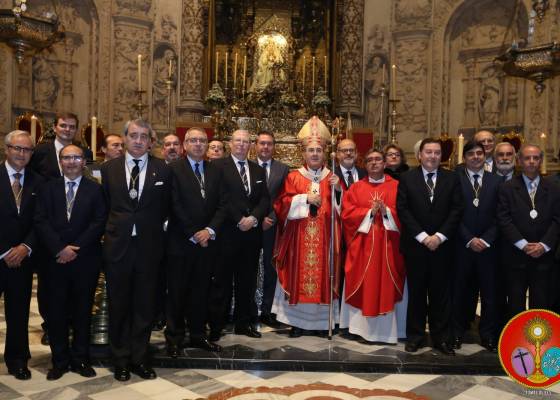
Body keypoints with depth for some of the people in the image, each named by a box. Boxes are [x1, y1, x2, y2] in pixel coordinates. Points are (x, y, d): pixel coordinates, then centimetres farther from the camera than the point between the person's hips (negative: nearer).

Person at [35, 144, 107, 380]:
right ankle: (59, 361, 17)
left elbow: (99, 222, -4)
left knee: (82, 310, 7)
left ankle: (80, 359, 19)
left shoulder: (95, 189, 4)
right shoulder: (48, 188, 9)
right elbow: (41, 222, 0)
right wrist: (60, 248, -12)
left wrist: (76, 248, -11)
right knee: (56, 311, 5)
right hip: (55, 258, 1)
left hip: (86, 260, -1)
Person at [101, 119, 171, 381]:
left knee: (145, 306, 9)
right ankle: (121, 360, 26)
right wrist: (114, 228, 4)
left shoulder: (162, 169, 0)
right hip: (117, 245, 1)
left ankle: (139, 358, 25)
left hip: (149, 246, 0)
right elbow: (105, 206, 9)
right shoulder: (109, 168, 3)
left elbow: (166, 206, 7)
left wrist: (155, 228, 5)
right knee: (118, 306, 11)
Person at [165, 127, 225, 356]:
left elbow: (221, 205, 5)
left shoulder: (215, 172, 11)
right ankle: (174, 339, 17)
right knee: (177, 292, 5)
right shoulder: (174, 170, -3)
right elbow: (175, 206, -9)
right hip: (180, 242, -4)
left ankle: (198, 335, 23)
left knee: (201, 290, 11)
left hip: (207, 241, 4)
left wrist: (210, 230, -9)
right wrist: (193, 235, -11)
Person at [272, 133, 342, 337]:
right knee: (299, 275, -1)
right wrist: (306, 198, -13)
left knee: (322, 273, 1)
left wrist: (338, 189, -11)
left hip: (324, 237, 1)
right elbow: (283, 203, -2)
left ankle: (321, 321, 10)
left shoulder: (332, 178, 11)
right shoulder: (293, 177, 7)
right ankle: (297, 321, 7)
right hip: (299, 237, -1)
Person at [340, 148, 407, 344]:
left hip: (388, 245, 0)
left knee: (387, 286, 2)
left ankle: (387, 328, 9)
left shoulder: (397, 186, 7)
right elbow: (347, 213, -1)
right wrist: (370, 212, -12)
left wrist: (387, 211, -16)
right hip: (362, 245, 1)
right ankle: (362, 326, 10)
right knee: (364, 286, 2)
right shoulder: (356, 188, 9)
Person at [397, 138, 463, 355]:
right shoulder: (407, 178, 2)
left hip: (442, 245, 1)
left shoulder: (452, 178, 5)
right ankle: (415, 336, 17)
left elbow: (456, 210, 0)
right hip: (415, 245, -1)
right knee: (416, 292, 7)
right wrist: (422, 236, -11)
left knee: (441, 293, 7)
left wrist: (439, 236, -10)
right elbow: (402, 210, -4)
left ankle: (440, 337, 16)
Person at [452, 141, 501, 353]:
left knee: (489, 292, 6)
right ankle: (457, 333, 18)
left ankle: (488, 335, 18)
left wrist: (486, 240, -8)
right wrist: (469, 239, -10)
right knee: (460, 291, 6)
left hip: (488, 246, 2)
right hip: (462, 246, -2)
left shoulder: (496, 181, 7)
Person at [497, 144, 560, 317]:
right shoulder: (507, 188, 1)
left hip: (544, 256, 1)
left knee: (541, 303, 6)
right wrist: (523, 245, -13)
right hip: (516, 256, -1)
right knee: (515, 304, 6)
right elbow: (503, 219, -6)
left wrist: (544, 245, -11)